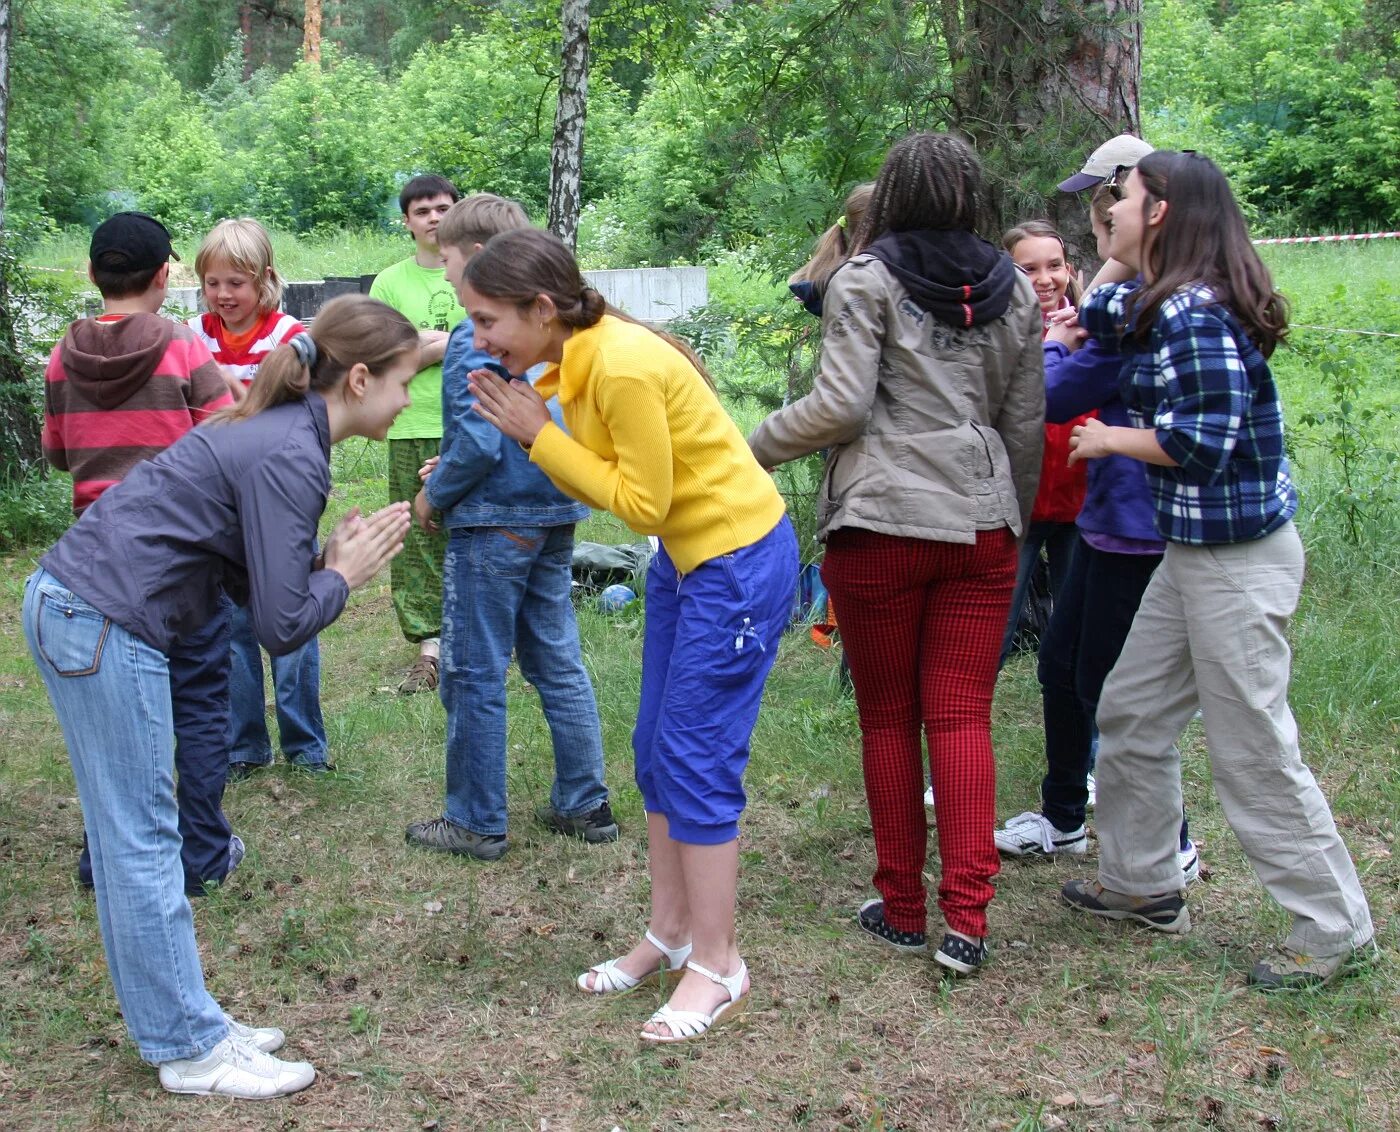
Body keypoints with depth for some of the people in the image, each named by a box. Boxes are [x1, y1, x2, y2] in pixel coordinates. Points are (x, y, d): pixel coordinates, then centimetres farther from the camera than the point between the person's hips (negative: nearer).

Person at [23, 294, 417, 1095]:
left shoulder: (277, 429, 12)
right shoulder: (291, 458, -16)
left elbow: (251, 578, 16)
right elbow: (282, 627, -17)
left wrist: (328, 559, 2)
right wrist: (342, 577, -1)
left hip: (70, 607, 10)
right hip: (105, 627, -10)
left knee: (129, 836, 14)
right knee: (144, 841, -1)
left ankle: (179, 1022, 23)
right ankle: (192, 1050, 9)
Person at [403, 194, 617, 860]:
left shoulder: (476, 339, -16)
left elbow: (479, 444, -22)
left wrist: (434, 495, -5)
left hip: (495, 522, -8)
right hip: (556, 516, 8)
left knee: (473, 675, 3)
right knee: (558, 662, 15)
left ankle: (476, 824, 12)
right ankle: (585, 805, 21)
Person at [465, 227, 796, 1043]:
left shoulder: (625, 367, -25)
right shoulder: (579, 357, 2)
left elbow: (644, 503, -20)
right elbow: (615, 484, 3)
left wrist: (539, 435, -18)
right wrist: (531, 431, -10)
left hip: (739, 560, -9)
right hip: (686, 554, 10)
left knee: (695, 758, -6)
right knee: (656, 749, 12)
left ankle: (719, 967, 6)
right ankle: (673, 932, 26)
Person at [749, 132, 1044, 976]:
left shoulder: (868, 279, -2)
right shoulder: (1013, 290, 13)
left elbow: (840, 406, -11)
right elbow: (1026, 426, 15)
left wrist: (753, 448, 3)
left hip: (881, 523, -3)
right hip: (981, 525, 4)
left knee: (889, 717, 8)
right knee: (964, 718, 4)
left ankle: (903, 909, 16)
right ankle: (968, 920, 0)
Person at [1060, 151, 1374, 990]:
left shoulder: (1196, 313, -20)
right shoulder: (1155, 306, 9)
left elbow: (1203, 441, -25)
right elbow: (1099, 313, 32)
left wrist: (1109, 439, -12)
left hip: (1239, 557, -10)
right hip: (1192, 549, 10)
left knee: (1253, 748, -1)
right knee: (1131, 714, 18)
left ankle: (1335, 928, 13)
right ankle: (1144, 885, 34)